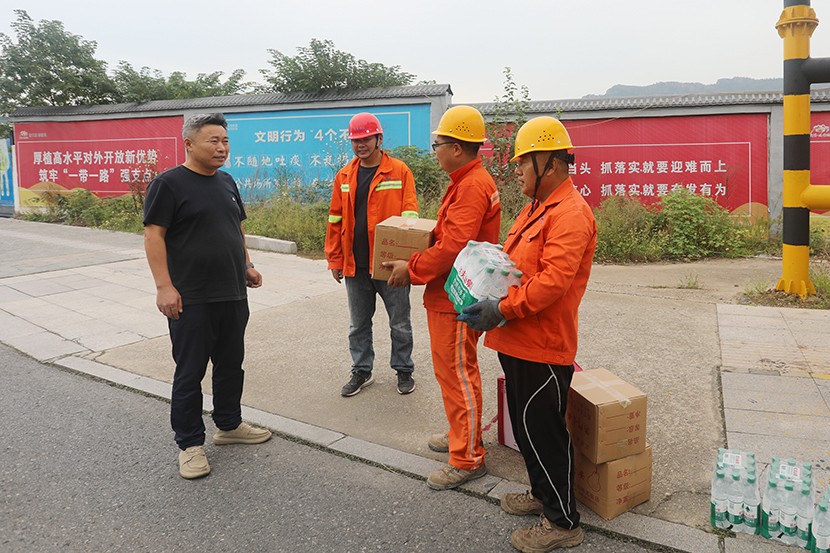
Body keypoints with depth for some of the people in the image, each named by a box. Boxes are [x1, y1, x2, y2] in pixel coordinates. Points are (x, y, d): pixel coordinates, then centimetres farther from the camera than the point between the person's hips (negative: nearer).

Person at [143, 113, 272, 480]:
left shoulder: (226, 182, 13)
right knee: (190, 373, 2)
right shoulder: (169, 183, -9)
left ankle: (229, 425, 33)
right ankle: (190, 444, 15)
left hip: (233, 295, 7)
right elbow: (153, 234, -13)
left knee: (231, 364, 17)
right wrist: (164, 286, -19)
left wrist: (247, 265, 15)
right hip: (191, 299, -7)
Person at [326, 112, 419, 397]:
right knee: (358, 324, 15)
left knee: (399, 323, 10)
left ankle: (404, 370, 26)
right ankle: (361, 371, 30)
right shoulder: (345, 176, 7)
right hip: (355, 264, 4)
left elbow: (410, 215, -7)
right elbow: (336, 220, 9)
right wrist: (334, 259, 5)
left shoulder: (400, 171, -5)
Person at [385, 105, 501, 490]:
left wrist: (412, 270, -18)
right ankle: (462, 433, 38)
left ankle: (468, 459, 8)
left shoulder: (472, 186, -20)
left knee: (457, 373, -3)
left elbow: (453, 246, -27)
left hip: (456, 299, -11)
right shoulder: (468, 181, 15)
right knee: (455, 370, 21)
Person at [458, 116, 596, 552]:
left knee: (543, 431, 1)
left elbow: (552, 281, -28)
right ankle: (542, 494, 39)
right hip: (519, 341, 10)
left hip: (543, 347, -10)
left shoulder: (569, 214, -19)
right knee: (525, 425, 21)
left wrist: (502, 310, -24)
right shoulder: (538, 207, 15)